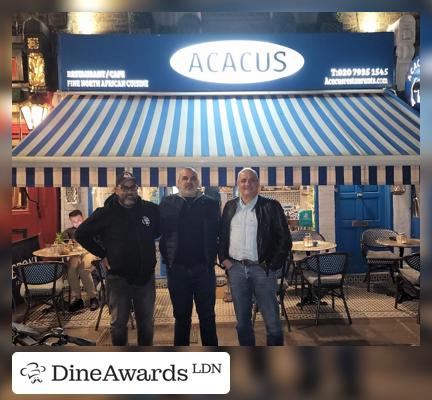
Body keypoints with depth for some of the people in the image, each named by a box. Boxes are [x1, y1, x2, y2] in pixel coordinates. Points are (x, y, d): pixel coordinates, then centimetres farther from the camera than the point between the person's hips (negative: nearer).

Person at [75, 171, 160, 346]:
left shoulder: (150, 209, -3)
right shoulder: (106, 213, -7)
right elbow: (81, 234, 2)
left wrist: (147, 242, 6)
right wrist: (102, 255, -1)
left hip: (146, 276, 2)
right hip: (118, 277, -2)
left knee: (146, 322, 15)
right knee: (118, 323, 11)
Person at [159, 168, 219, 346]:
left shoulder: (211, 204, 4)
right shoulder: (167, 203, 4)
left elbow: (217, 233, 2)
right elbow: (160, 231, 0)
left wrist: (212, 257, -4)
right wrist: (167, 256, -5)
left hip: (204, 268, 0)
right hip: (177, 268, 1)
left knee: (207, 314, 10)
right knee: (181, 315, 14)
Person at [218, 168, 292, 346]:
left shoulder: (271, 206, -1)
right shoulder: (230, 207, 10)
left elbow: (284, 239, -2)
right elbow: (222, 235, 16)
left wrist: (272, 264, -7)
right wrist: (224, 259, 4)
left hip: (262, 269, -3)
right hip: (236, 269, 4)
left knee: (272, 321, 3)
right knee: (242, 320, 14)